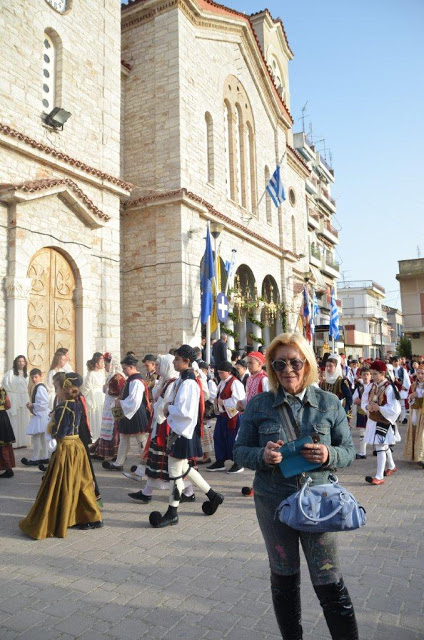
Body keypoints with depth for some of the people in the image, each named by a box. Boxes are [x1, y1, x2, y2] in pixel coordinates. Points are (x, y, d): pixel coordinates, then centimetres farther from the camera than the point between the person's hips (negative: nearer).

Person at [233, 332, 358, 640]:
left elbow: (349, 450, 3)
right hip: (273, 503, 1)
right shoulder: (259, 405, -4)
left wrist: (329, 455, -19)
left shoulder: (329, 403, -2)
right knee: (284, 580, 17)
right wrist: (262, 456, -20)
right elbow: (240, 451, 1)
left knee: (329, 582, 3)